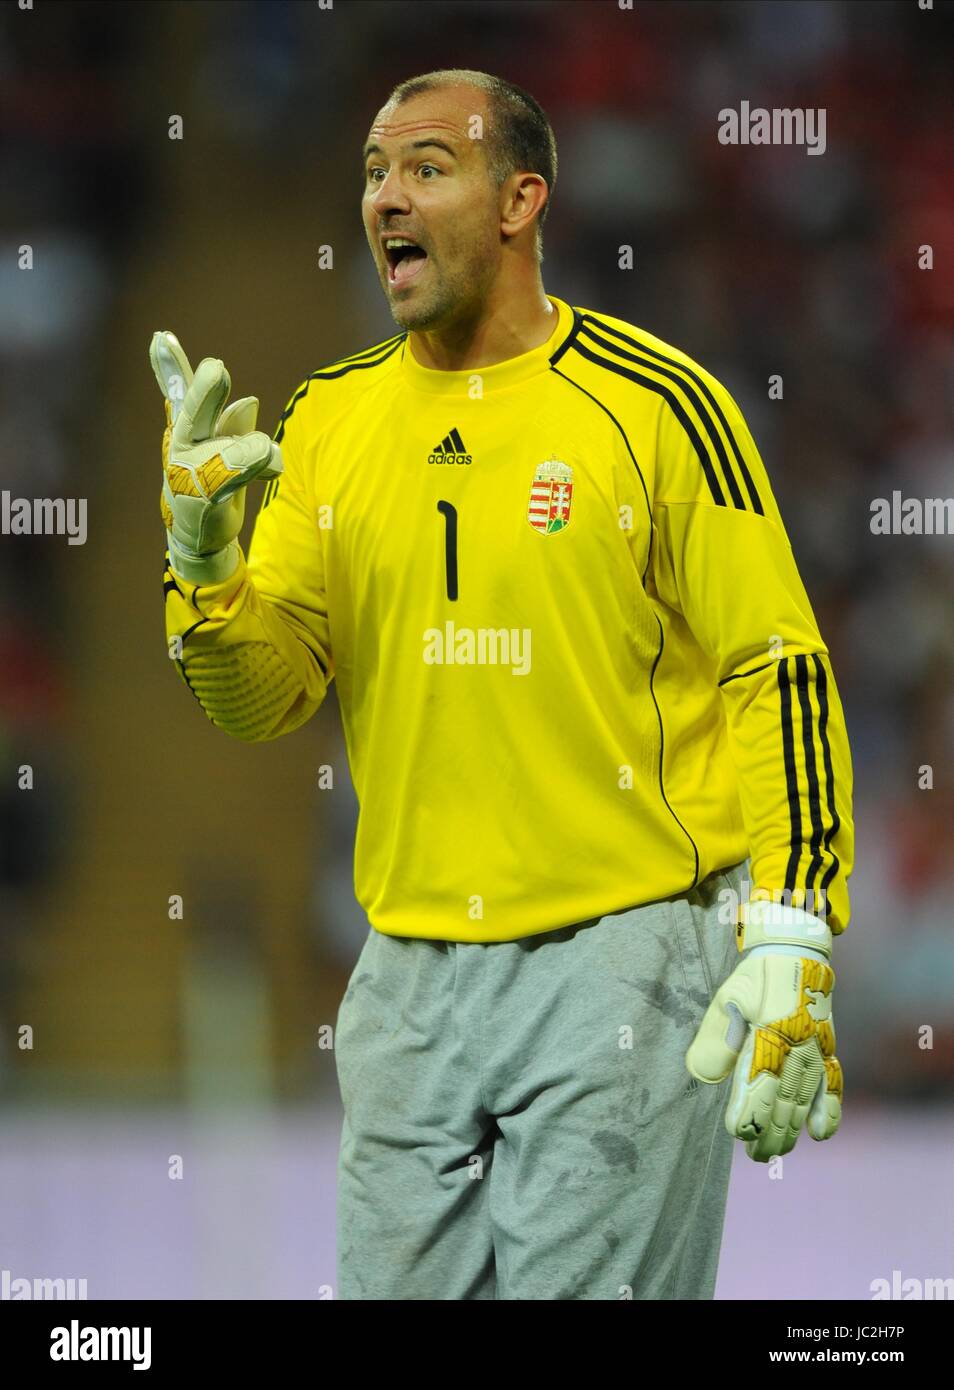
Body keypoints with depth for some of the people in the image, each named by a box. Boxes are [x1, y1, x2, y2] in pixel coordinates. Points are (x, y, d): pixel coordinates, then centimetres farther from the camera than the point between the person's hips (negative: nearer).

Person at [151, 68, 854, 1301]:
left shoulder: (657, 404, -6)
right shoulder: (332, 416, 8)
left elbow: (780, 671, -6)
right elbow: (264, 700, 6)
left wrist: (789, 943, -15)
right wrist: (206, 562, -14)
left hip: (622, 956, -5)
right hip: (413, 972, 5)